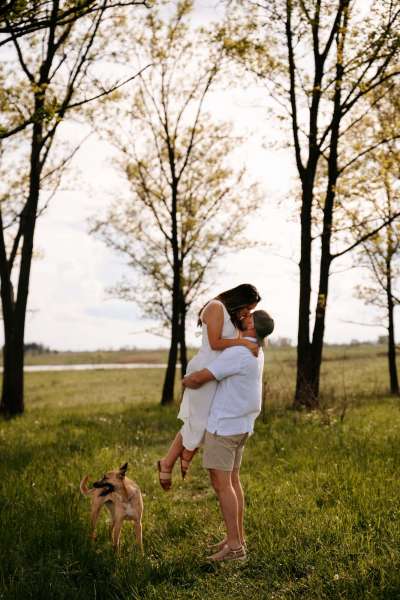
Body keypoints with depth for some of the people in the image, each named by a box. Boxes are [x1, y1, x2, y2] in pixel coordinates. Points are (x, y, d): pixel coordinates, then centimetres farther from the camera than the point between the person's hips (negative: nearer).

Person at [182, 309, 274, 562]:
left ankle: (234, 546, -4)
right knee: (232, 480, 15)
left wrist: (186, 380, 3)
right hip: (240, 425, 10)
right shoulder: (256, 352, 9)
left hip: (224, 425, -9)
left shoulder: (236, 354, -22)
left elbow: (198, 378, -19)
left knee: (221, 484, -6)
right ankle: (237, 536, 20)